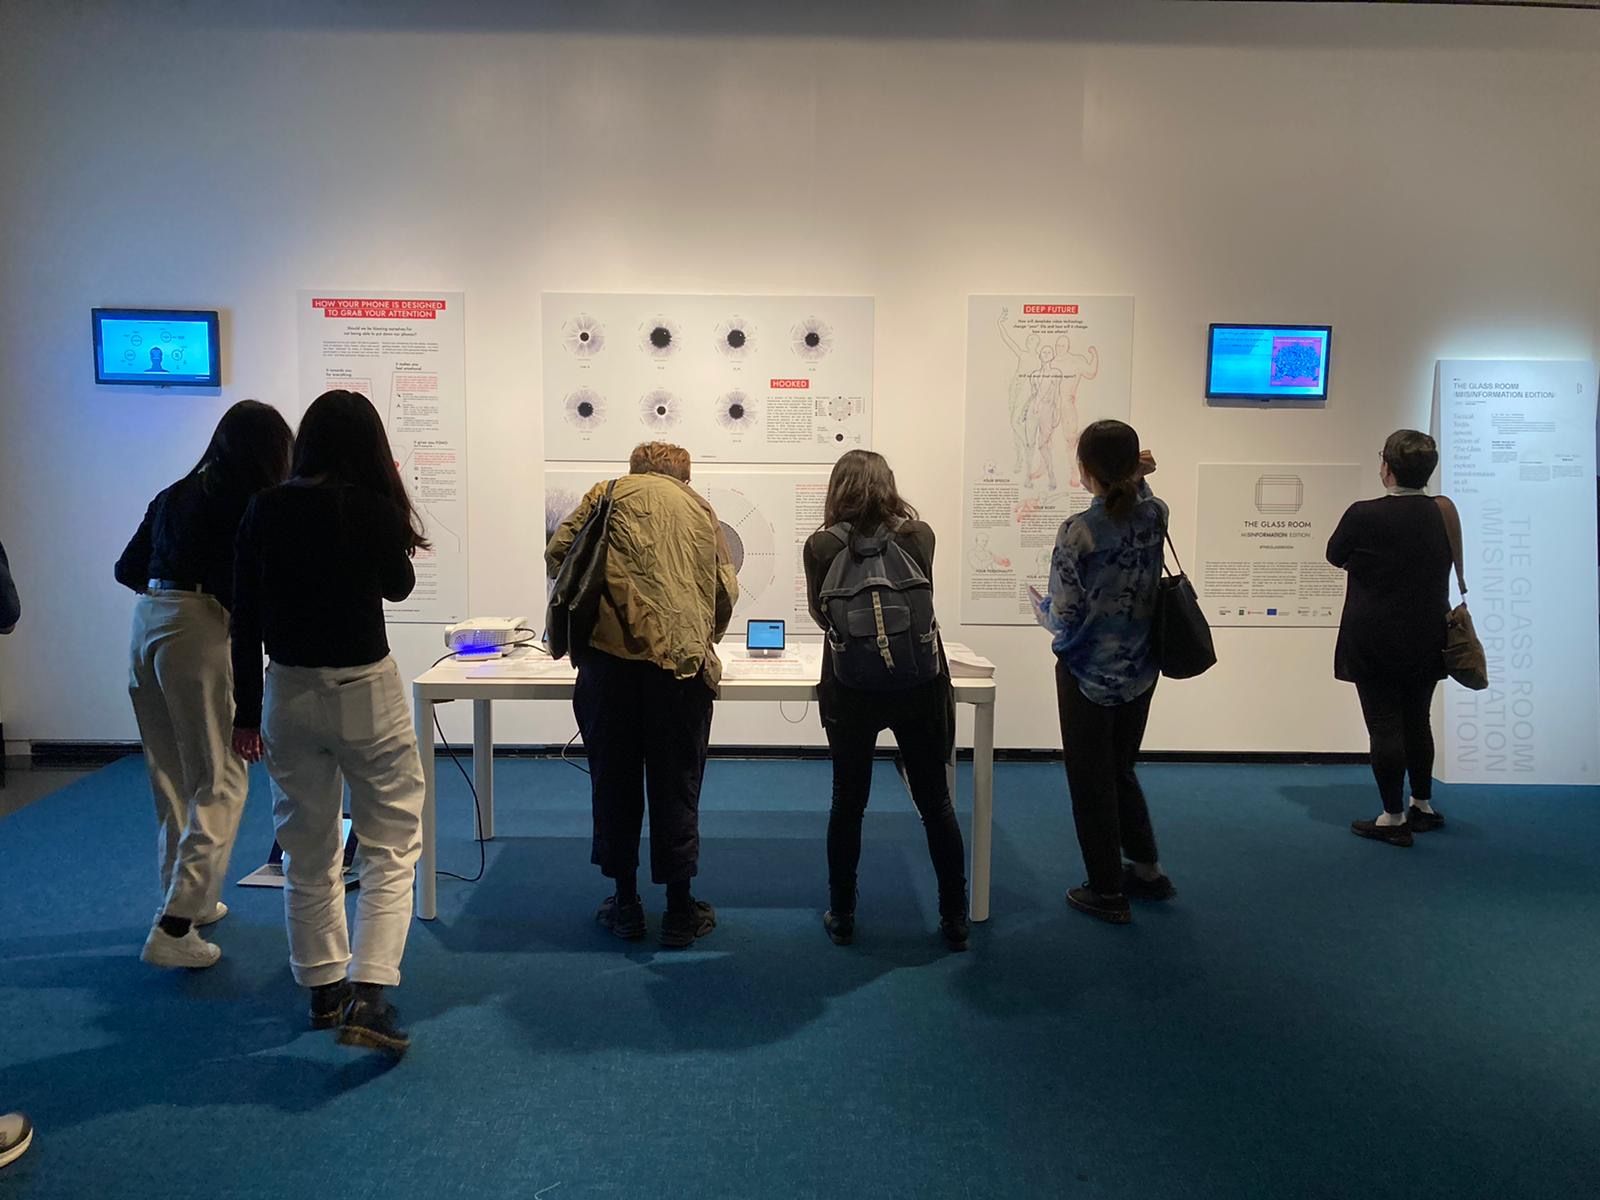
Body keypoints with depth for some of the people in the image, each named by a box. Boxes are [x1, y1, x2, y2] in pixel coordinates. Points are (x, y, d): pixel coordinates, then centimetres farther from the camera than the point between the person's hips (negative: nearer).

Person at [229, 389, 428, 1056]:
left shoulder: (267, 510, -2)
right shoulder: (377, 508, -11)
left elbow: (245, 617, 1)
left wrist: (247, 710, 9)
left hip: (288, 692, 4)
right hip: (365, 689, -4)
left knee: (308, 849, 16)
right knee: (392, 844, 6)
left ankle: (324, 990, 28)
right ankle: (367, 995, -5)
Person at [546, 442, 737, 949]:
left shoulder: (609, 493, 15)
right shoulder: (700, 508, 20)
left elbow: (557, 554, 8)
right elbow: (727, 591, 17)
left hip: (610, 652, -1)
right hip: (681, 659, 1)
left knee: (613, 779, 11)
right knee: (676, 786, 9)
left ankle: (625, 904, 21)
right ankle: (679, 911, 17)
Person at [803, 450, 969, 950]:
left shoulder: (822, 545, -8)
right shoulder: (920, 535, -5)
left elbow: (821, 614, 6)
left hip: (851, 689, -1)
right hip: (918, 685, 1)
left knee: (847, 803, 14)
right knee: (936, 802, 12)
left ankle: (842, 916, 22)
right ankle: (955, 919, 20)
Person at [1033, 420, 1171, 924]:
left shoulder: (1078, 531, -22)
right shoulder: (1156, 516, -5)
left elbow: (1065, 617, -19)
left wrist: (1041, 607, 2)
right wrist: (1139, 479, 3)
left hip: (1089, 675, -6)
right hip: (1140, 671, 6)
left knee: (1091, 782, 10)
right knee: (1121, 770, 25)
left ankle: (1108, 893, 20)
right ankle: (1146, 869, 34)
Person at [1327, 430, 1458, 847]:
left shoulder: (1364, 515, -18)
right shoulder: (1444, 513, -1)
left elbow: (1336, 556, -1)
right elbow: (1444, 566, 13)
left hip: (1375, 644, -5)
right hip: (1426, 641, 5)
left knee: (1384, 726, 1)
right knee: (1417, 721, 18)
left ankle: (1393, 818, 7)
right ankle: (1423, 805, 31)